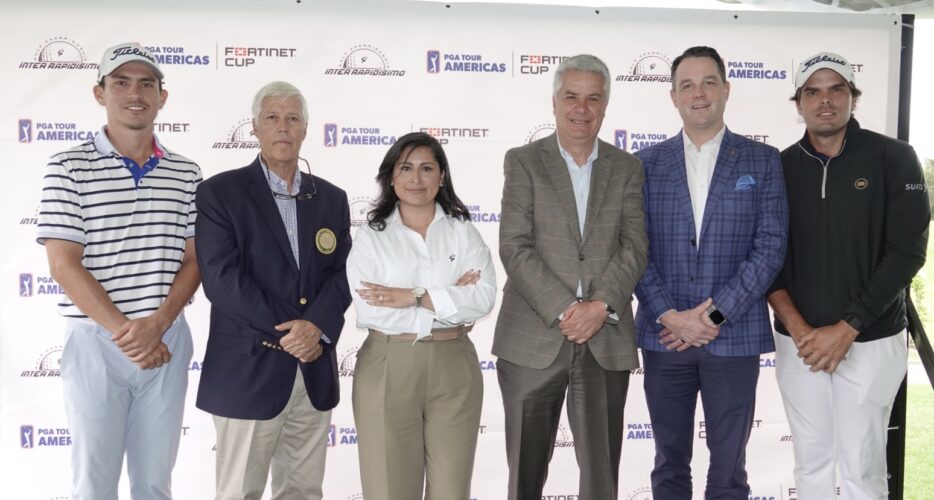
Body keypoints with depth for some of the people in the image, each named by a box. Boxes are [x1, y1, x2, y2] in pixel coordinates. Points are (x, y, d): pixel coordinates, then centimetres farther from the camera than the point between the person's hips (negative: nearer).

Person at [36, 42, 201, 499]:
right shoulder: (68, 168, -4)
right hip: (96, 342, -3)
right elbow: (64, 265, -9)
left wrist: (157, 324, -12)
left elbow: (193, 261, 5)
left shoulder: (186, 174, 6)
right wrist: (124, 332, -14)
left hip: (167, 341, 3)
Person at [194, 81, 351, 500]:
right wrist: (287, 334, -14)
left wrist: (316, 326, -16)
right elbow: (221, 279, -13)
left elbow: (342, 274, 3)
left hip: (315, 374, 4)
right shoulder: (220, 192, -4)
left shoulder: (331, 198, 11)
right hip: (248, 372, -4)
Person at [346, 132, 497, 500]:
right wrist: (450, 302, -12)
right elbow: (371, 310, -13)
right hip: (388, 371, -1)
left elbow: (484, 297, -9)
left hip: (454, 369, 2)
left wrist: (413, 297, -16)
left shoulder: (463, 231, 5)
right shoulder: (371, 237, 1)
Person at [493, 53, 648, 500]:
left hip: (606, 340, 2)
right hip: (533, 339, -2)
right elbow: (514, 248, -6)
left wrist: (601, 304, -14)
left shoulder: (627, 168, 10)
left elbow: (634, 246, 2)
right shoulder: (523, 162, 3)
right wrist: (564, 310, -14)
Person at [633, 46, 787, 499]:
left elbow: (770, 248, -4)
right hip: (663, 337, 1)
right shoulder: (648, 164, 6)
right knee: (670, 463, 13)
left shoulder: (762, 161, 3)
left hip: (734, 337, -1)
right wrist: (671, 317, -11)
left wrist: (715, 314, -12)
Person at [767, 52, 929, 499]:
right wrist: (797, 327, -9)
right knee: (811, 461, 11)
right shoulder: (781, 168, 4)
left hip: (871, 341, -2)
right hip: (797, 341, 3)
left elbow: (908, 250, -9)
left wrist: (846, 329, -13)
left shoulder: (893, 159, -4)